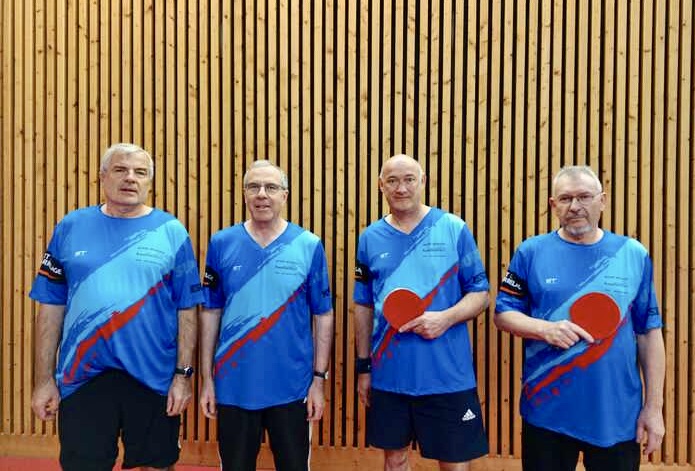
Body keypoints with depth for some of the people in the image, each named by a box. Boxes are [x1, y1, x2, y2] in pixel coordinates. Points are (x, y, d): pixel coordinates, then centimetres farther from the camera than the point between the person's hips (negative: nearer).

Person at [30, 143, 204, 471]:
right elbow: (51, 308, 4)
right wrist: (44, 379, 2)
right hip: (82, 378, 1)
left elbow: (187, 309, -2)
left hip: (155, 378, 0)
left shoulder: (171, 231, -2)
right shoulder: (71, 227, 3)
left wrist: (184, 374, -6)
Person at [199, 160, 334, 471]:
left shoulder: (309, 245, -5)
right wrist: (207, 378, 3)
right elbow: (210, 314, 3)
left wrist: (319, 378, -3)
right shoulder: (221, 243, -2)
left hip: (292, 387, -1)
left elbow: (323, 316, -1)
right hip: (233, 386, 1)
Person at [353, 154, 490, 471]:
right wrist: (363, 366, 9)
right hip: (388, 376, 3)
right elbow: (363, 307, 9)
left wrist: (445, 318, -20)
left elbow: (480, 294, -1)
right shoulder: (370, 238, 4)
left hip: (447, 376, -2)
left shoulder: (454, 230, -4)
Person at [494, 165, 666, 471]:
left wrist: (654, 406, 2)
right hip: (546, 412, -1)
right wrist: (546, 329, -19)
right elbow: (503, 314, -1)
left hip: (618, 415, 1)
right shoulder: (531, 252, -3)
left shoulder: (633, 254, 0)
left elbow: (649, 333, 3)